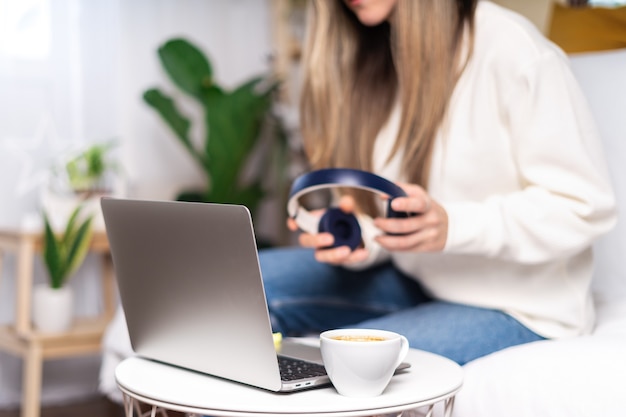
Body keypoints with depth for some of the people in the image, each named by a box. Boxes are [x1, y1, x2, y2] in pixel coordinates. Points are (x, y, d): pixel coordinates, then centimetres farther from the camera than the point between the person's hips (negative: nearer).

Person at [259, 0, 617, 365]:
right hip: (413, 280, 7)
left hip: (516, 307, -6)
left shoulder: (512, 49, -18)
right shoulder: (366, 60, 4)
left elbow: (588, 206, -19)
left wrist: (451, 225, -30)